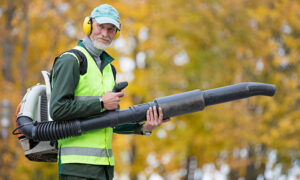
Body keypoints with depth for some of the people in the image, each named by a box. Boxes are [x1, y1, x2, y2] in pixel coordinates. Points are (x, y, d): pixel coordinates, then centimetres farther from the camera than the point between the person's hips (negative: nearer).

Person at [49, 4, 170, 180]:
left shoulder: (109, 67, 21)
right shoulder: (70, 60, -6)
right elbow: (58, 109, -17)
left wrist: (143, 128, 1)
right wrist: (102, 103, -14)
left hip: (105, 164, 8)